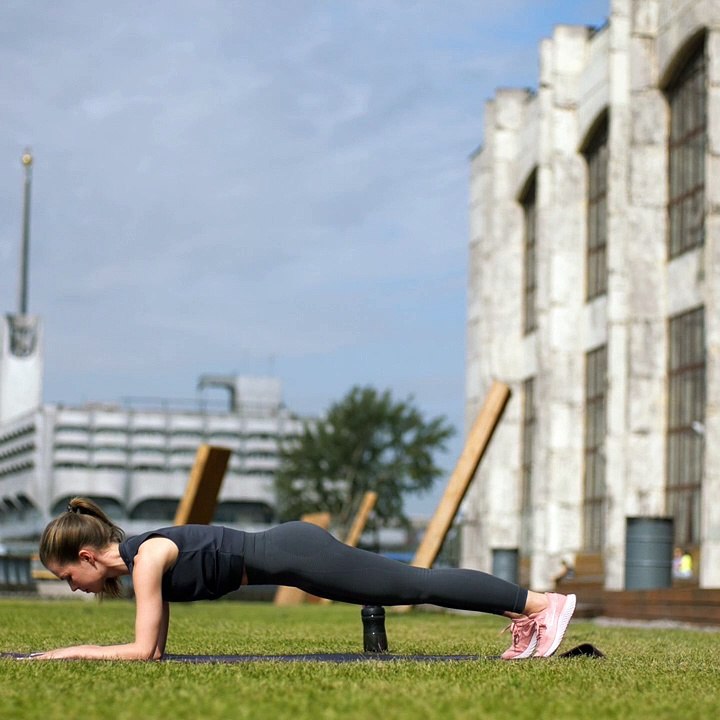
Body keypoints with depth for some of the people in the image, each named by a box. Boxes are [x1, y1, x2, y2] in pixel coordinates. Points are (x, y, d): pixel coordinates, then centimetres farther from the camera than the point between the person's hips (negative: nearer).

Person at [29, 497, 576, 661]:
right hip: (285, 553, 8)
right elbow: (157, 648, 18)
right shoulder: (133, 557, 11)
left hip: (294, 556, -8)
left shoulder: (147, 557, -15)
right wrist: (72, 650, 12)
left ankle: (543, 603, 0)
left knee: (420, 585, -5)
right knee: (414, 586, 14)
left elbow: (142, 651, -17)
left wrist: (68, 652, -10)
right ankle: (523, 616, 22)